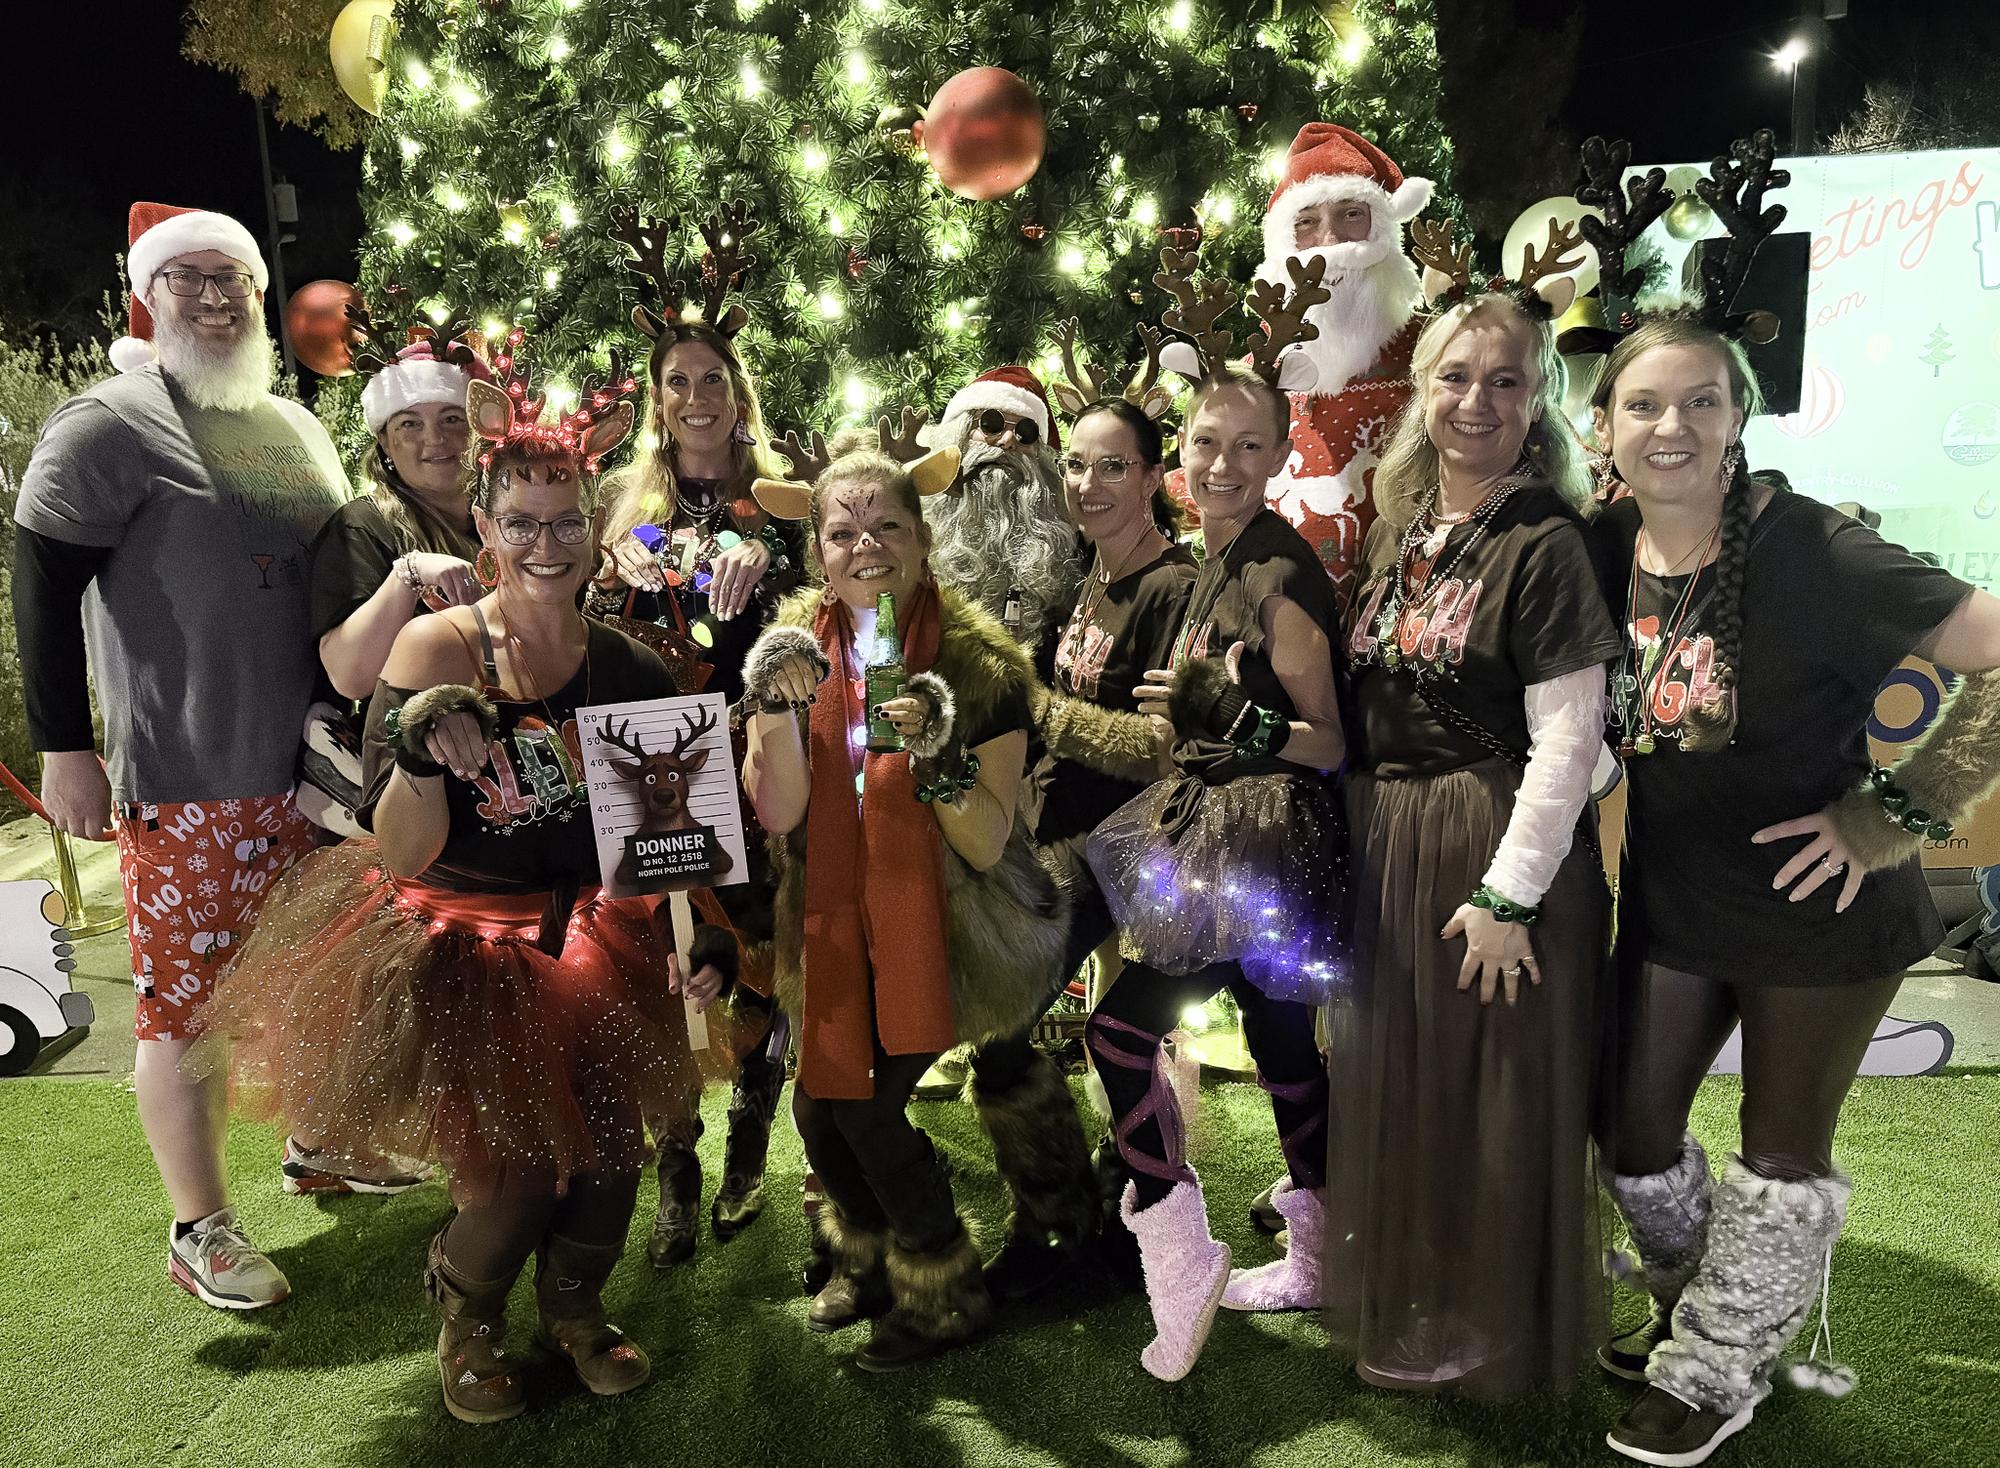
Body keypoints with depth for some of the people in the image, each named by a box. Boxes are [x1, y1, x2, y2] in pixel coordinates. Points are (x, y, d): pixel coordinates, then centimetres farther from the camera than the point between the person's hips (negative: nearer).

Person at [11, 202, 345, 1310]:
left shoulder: (298, 428, 14)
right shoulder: (109, 427, -6)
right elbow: (43, 591, -9)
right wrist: (64, 748, -13)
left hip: (310, 768, 6)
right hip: (183, 783, -6)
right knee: (187, 999, 1)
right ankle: (199, 1230, 15)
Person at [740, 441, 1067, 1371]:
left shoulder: (977, 661, -12)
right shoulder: (802, 644, 0)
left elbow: (989, 846, -16)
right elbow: (777, 814, -10)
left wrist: (936, 755, -32)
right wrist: (774, 702, -25)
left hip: (945, 931, -4)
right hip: (837, 925, 4)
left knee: (873, 1109, -8)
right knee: (823, 1105, 7)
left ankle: (942, 1296, 20)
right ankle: (872, 1263, 39)